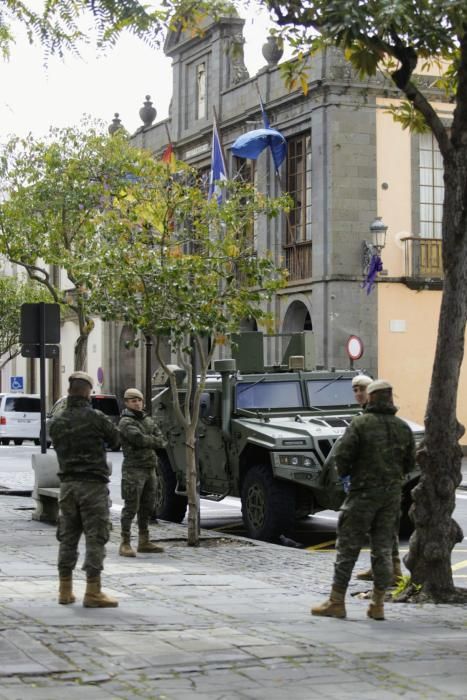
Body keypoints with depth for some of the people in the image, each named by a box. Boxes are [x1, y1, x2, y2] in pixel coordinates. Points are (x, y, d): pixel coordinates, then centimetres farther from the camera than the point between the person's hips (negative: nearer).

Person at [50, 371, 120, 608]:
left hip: (68, 483, 5)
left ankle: (65, 590, 15)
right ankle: (92, 592, -5)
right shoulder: (95, 418, -11)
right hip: (93, 484, -5)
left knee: (67, 538, 12)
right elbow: (115, 440, 1)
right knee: (95, 538, -3)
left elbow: (58, 447, 10)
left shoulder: (57, 421, 4)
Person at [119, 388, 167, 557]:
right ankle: (125, 544, -8)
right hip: (134, 469, -8)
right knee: (131, 507, -9)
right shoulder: (126, 422, -7)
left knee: (147, 507, 12)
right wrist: (154, 440, -4)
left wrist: (148, 441, -10)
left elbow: (162, 441, 8)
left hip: (150, 469, 8)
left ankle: (144, 542, 20)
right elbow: (139, 439, -21)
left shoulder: (148, 420, 16)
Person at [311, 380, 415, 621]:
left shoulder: (360, 424, -10)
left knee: (348, 547, 1)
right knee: (383, 548, 9)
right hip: (392, 493, 5)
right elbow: (410, 462, 10)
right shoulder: (403, 427, 5)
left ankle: (336, 602, 3)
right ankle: (378, 604, 9)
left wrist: (344, 472, 6)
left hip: (364, 492, -5)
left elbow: (342, 454, -14)